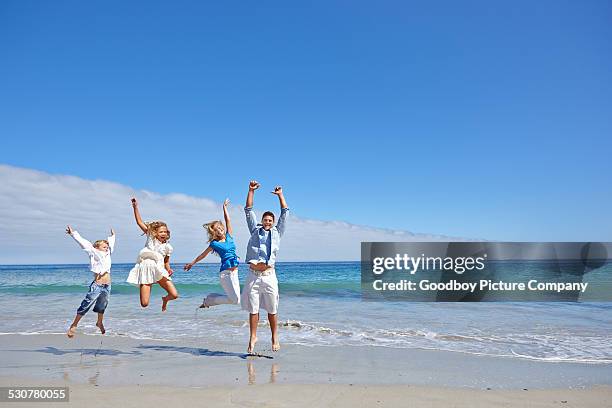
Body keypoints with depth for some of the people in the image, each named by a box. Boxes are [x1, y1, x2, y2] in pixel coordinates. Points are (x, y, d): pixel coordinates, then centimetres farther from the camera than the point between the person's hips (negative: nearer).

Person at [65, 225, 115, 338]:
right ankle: (73, 326, 7)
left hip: (107, 287, 6)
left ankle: (100, 323, 40)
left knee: (102, 305, 20)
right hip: (97, 285, -6)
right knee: (85, 305, -4)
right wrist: (73, 233, -13)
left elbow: (111, 244, 30)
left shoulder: (107, 254, 13)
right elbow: (84, 243, -8)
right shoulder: (94, 254, -3)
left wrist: (112, 236, 45)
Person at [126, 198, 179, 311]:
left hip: (159, 270, 2)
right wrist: (135, 207, -3)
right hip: (146, 269, -2)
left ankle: (165, 299, 25)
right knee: (144, 304, -10)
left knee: (174, 295, -11)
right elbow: (140, 222, 3)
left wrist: (169, 269, -5)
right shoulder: (151, 237, 5)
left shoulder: (168, 247, 9)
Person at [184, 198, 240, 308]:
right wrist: (192, 263, 20)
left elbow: (228, 220, 12)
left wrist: (224, 207, 14)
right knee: (235, 300, -10)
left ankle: (210, 297, 22)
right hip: (225, 273, -6)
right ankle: (208, 300, 8)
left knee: (235, 298, 7)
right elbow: (203, 255, 11)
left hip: (234, 272, 6)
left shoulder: (229, 236, 9)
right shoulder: (214, 244, -1)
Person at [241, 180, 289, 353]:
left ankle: (275, 337, 16)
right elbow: (248, 210, 16)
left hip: (269, 275, -1)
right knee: (253, 309, 3)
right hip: (253, 275, 1)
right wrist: (251, 190, 13)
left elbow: (285, 212, 16)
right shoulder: (255, 230, 16)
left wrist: (280, 194, 16)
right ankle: (253, 337, 13)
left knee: (272, 310, 4)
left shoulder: (277, 232, 15)